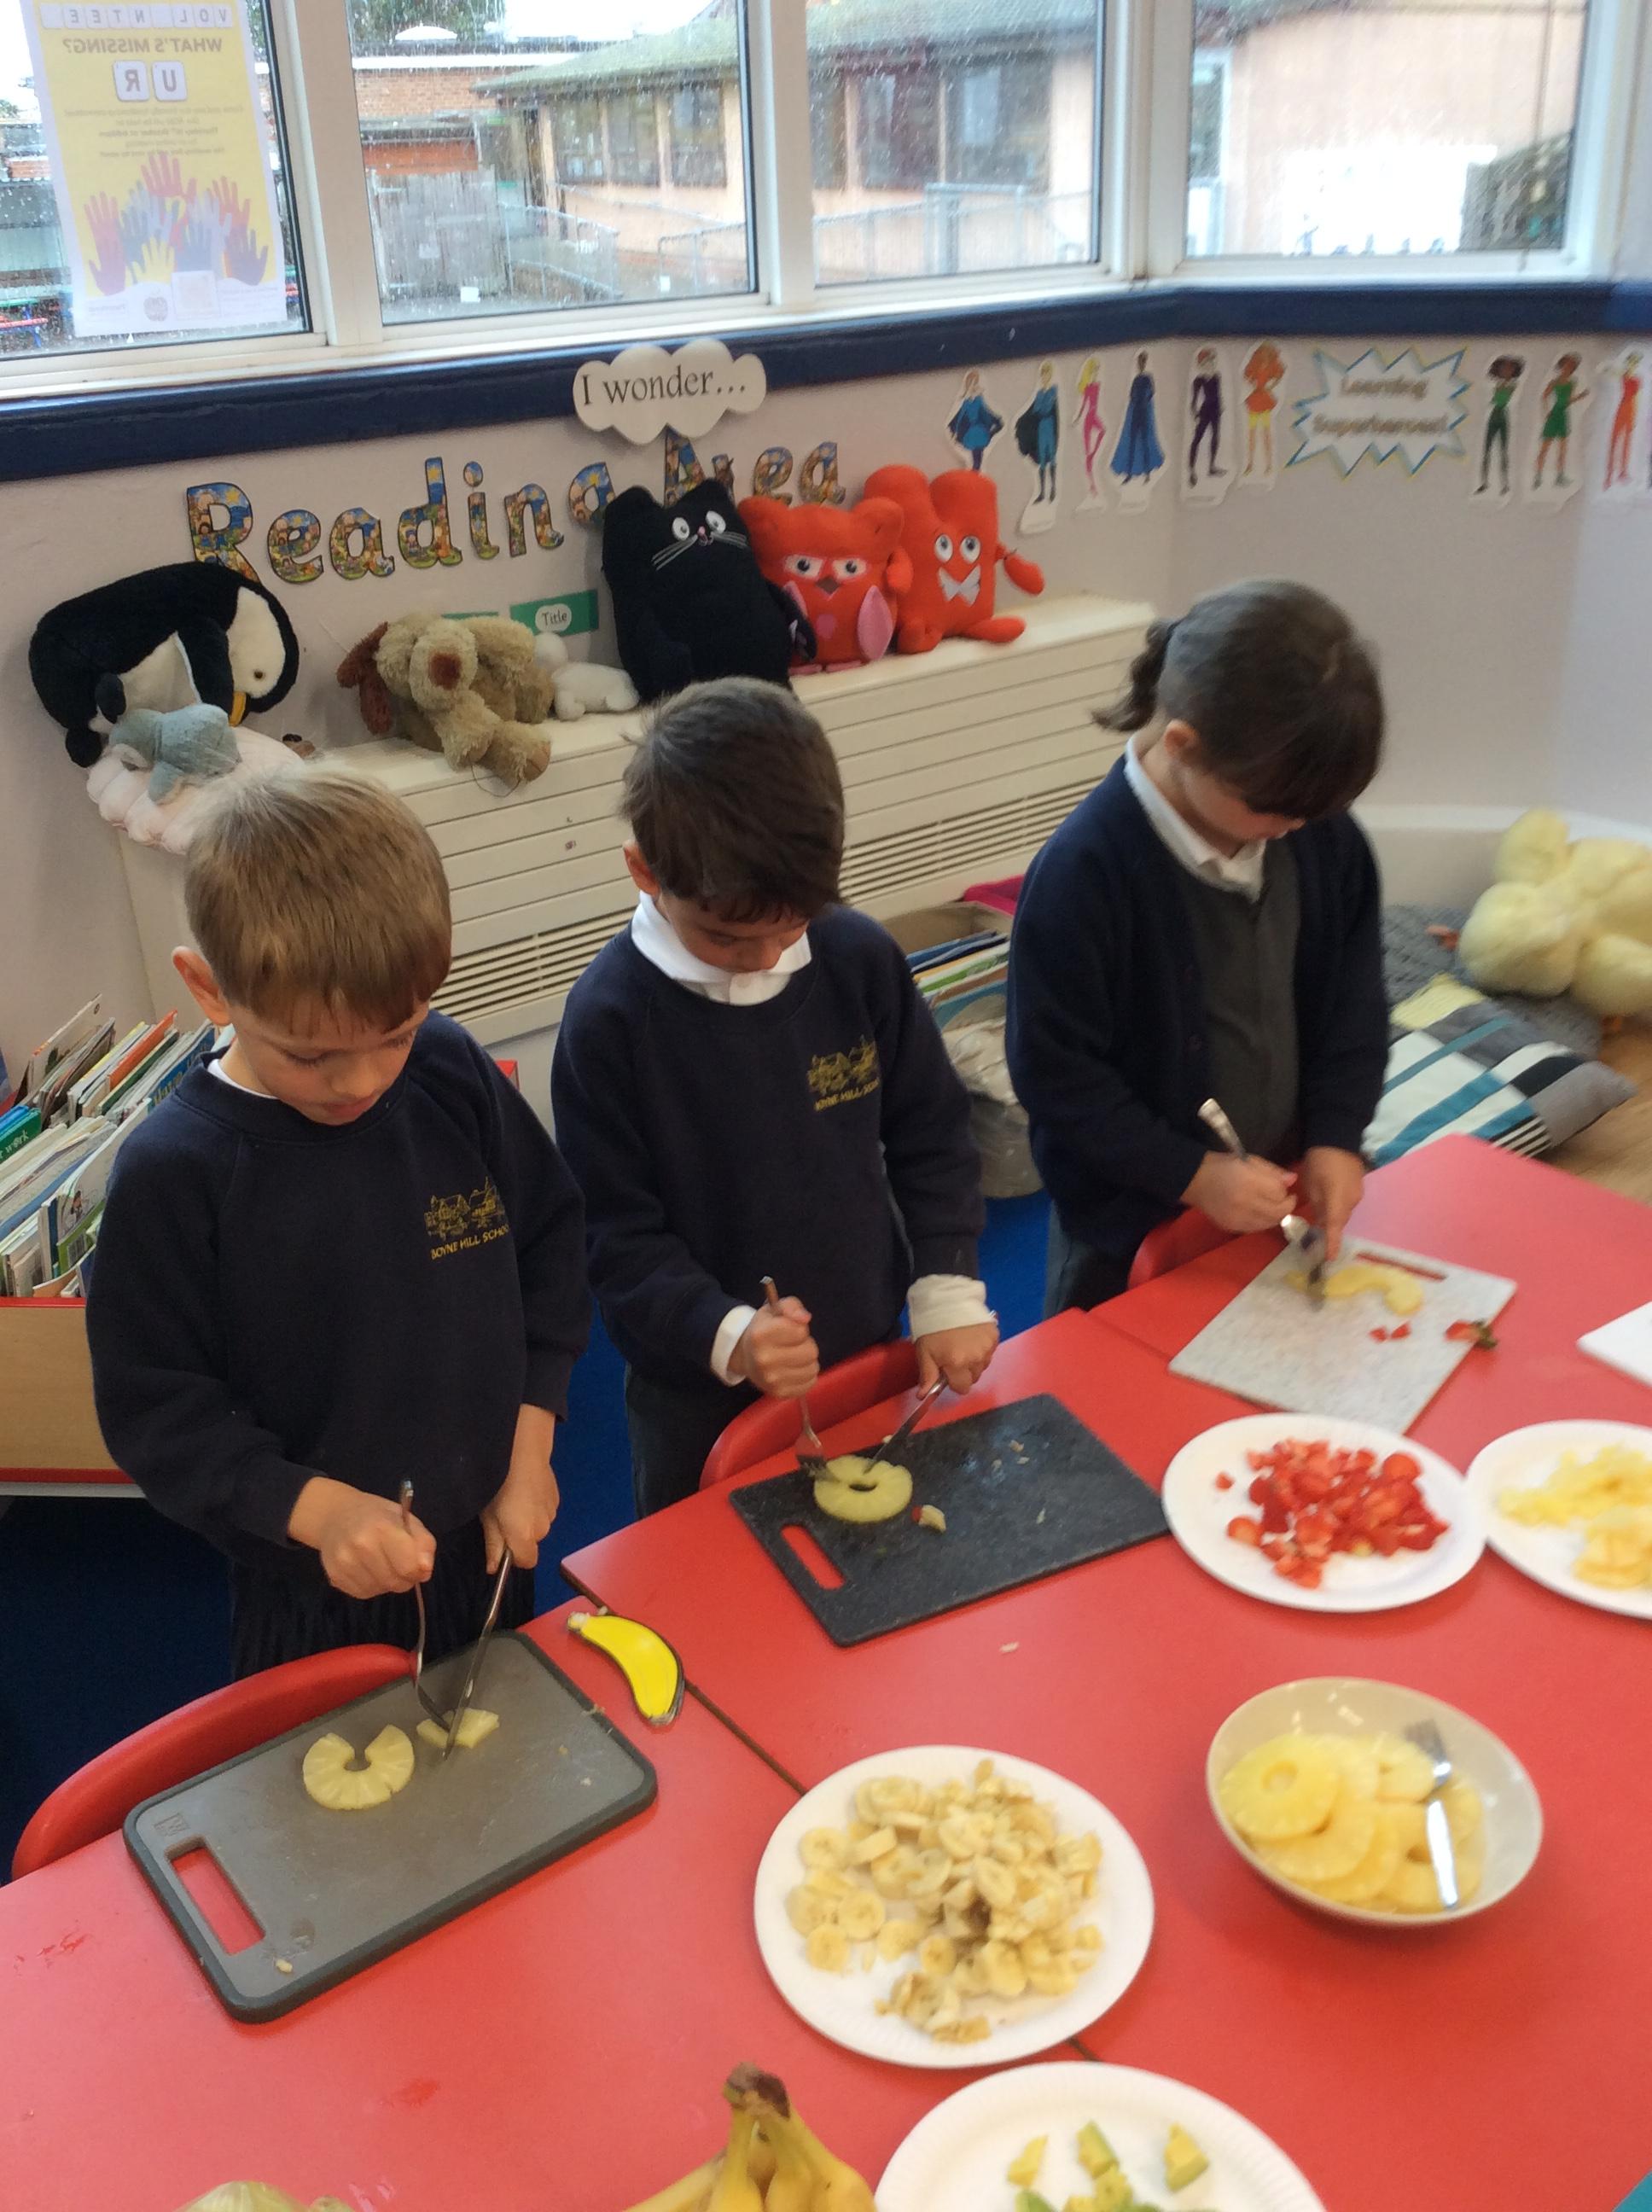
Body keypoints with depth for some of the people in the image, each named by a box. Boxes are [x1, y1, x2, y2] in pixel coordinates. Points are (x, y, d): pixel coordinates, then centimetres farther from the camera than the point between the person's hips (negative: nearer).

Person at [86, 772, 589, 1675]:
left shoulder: (455, 1076, -12)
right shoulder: (175, 1172, -21)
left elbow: (551, 1238, 1)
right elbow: (152, 1409, -16)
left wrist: (530, 1433, -4)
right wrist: (315, 1508, -28)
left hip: (485, 1544, 4)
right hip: (314, 1603, -3)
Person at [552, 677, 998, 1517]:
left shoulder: (861, 959, -12)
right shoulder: (610, 1017, -20)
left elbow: (930, 1136, 0)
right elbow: (618, 1235, -15)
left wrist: (948, 1291, -8)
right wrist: (726, 1338, -29)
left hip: (873, 1361, 3)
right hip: (705, 1403, -2)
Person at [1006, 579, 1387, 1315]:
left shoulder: (1319, 831, -9)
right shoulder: (1082, 872, -25)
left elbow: (1353, 998, 3)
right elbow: (1055, 1072, -21)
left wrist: (1336, 1136, -7)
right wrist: (1192, 1173, -21)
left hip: (1281, 1198, 5)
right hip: (1133, 1232, -5)